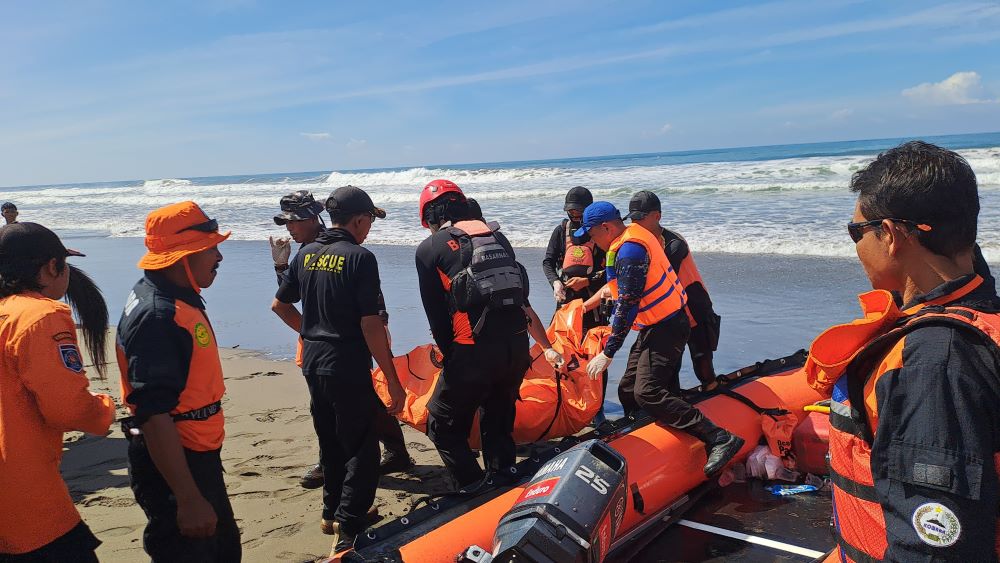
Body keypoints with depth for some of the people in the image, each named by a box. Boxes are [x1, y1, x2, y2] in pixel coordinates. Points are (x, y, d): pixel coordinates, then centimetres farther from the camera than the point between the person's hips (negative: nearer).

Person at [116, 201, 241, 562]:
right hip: (172, 465, -10)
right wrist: (189, 500, -29)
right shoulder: (156, 316, -26)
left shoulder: (178, 298, 6)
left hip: (199, 456, 10)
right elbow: (153, 415, -30)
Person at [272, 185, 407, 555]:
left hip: (313, 363, 8)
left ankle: (332, 513, 35)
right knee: (362, 450, 2)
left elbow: (279, 305, 16)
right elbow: (370, 325, -18)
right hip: (348, 367, -8)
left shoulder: (305, 254, 7)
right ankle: (349, 531, 0)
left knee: (330, 441, 22)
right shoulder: (360, 257, -14)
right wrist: (393, 381, -14)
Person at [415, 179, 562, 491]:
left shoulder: (429, 249, 3)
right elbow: (523, 302, 21)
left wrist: (451, 357, 13)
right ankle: (503, 477, 32)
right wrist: (546, 347, 28)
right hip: (518, 345, 6)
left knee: (443, 425, 11)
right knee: (498, 416, 26)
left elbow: (436, 316, 0)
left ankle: (474, 488, 11)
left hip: (474, 350, -6)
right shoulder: (496, 236, 18)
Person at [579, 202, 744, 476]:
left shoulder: (629, 252, -20)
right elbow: (618, 287, 23)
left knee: (647, 393, -19)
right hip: (659, 326, 11)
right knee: (629, 391, 10)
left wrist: (607, 354, -19)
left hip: (665, 328, -11)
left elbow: (626, 307, -22)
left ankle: (720, 439, -17)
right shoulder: (634, 236, 12)